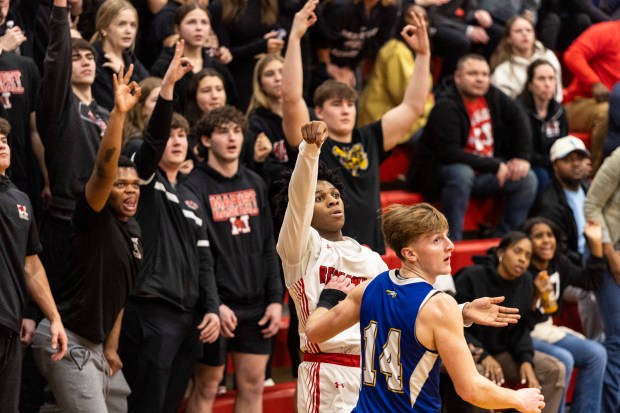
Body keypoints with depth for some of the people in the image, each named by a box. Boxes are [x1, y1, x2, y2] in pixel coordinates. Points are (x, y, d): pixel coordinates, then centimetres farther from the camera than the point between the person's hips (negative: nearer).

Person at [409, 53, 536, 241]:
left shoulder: (491, 96, -1)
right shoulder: (446, 108, -23)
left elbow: (518, 118, 11)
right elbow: (449, 152, -31)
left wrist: (522, 158, -2)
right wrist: (495, 166, -26)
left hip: (481, 174, 7)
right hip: (437, 174, -7)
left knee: (527, 179, -6)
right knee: (461, 173, -39)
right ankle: (452, 241, -31)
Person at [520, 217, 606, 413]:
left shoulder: (559, 264, 2)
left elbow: (592, 281, 8)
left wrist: (596, 243, 2)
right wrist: (535, 296, -38)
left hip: (546, 330, 8)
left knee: (597, 353, -4)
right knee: (563, 359, -29)